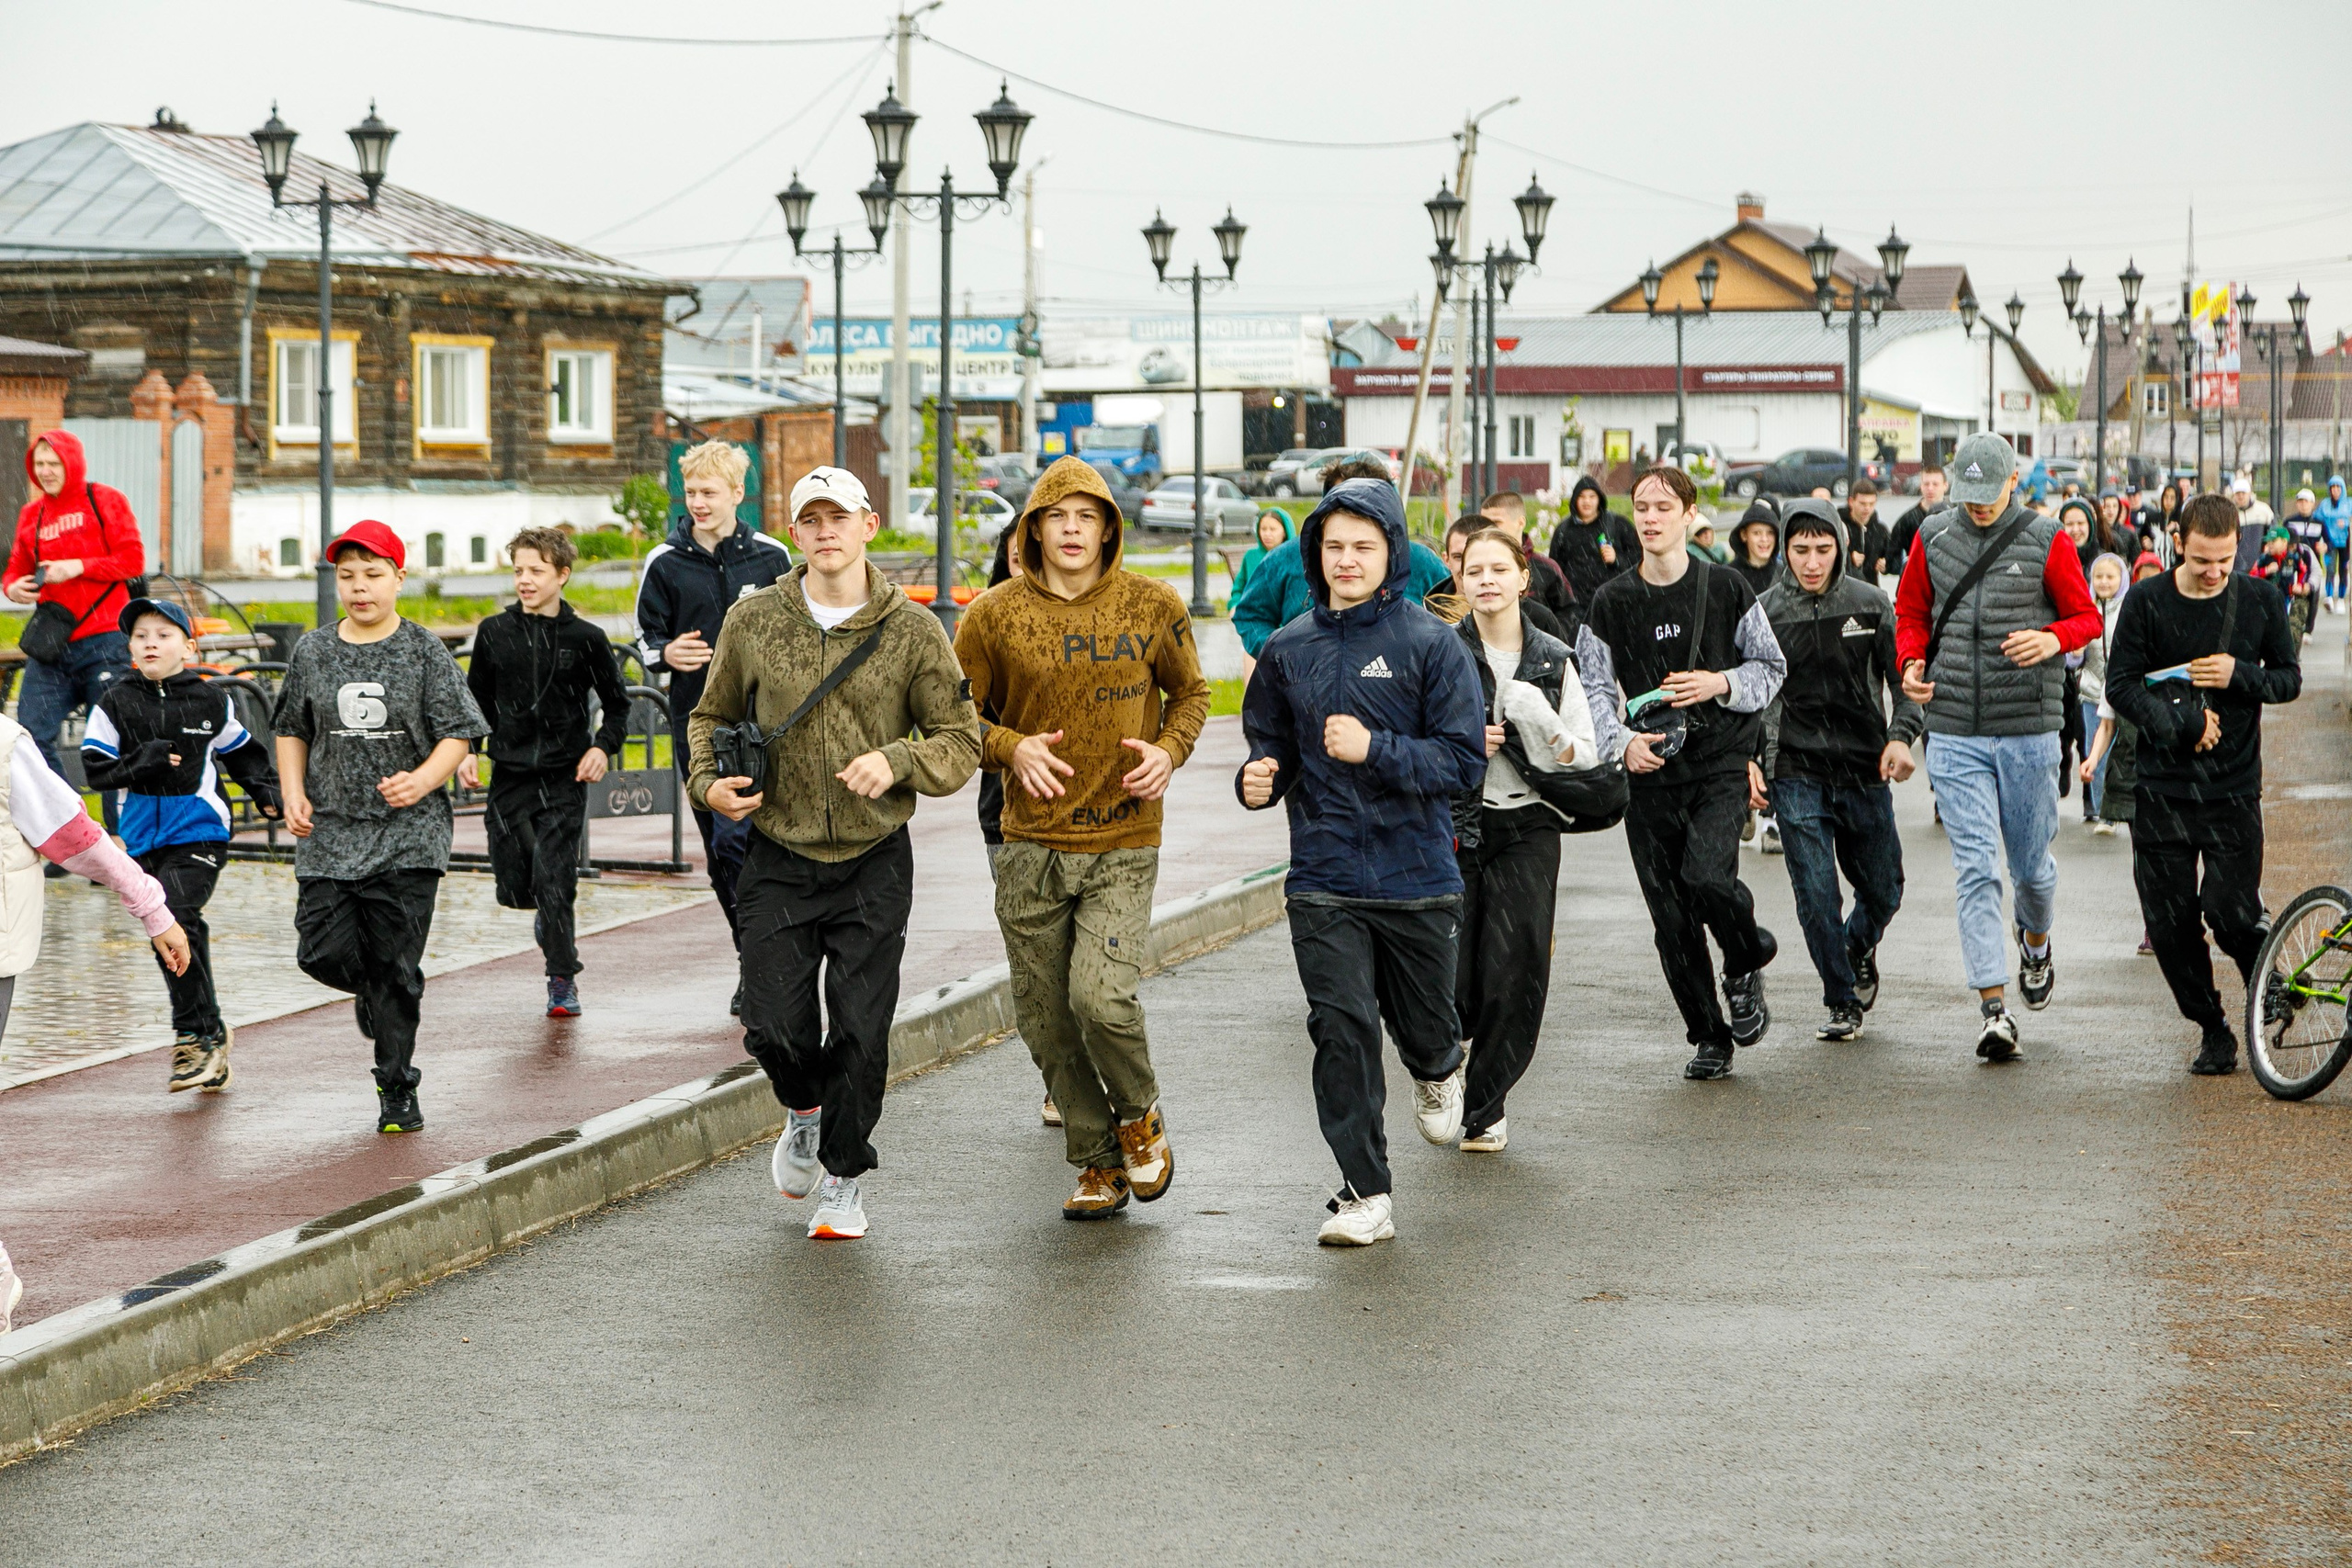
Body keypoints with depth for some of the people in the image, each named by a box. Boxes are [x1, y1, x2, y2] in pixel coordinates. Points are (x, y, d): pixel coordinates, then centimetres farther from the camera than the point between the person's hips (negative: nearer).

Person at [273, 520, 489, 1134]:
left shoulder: (425, 653, -1)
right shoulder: (313, 651, 7)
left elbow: (457, 735, -2)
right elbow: (292, 730, 18)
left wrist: (422, 781, -20)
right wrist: (293, 794, 4)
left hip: (407, 836, -3)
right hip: (328, 835, 3)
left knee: (395, 969, -4)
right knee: (324, 952, -8)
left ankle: (397, 1091, 6)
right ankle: (371, 992, 27)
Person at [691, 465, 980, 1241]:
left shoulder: (912, 630, -2)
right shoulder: (753, 621, 2)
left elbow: (961, 741, 1)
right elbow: (712, 716, 15)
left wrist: (897, 761, -18)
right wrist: (708, 782, -3)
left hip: (874, 864, -1)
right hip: (779, 863, 1)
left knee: (859, 1032, -2)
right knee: (775, 1027, -4)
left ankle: (843, 1177, 17)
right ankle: (805, 1109, 31)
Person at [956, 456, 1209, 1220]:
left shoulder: (1152, 607, 1)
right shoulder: (995, 615, 0)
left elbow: (1190, 692, 16)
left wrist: (1170, 749, -4)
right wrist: (1010, 747, -12)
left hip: (1122, 846, -2)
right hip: (1030, 848, 2)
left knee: (1101, 997, -18)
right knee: (1047, 1021, 5)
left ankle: (1139, 1116, 12)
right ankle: (1100, 1164, 22)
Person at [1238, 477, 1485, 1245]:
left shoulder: (1430, 643, -6)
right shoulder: (1289, 648, 5)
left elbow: (1464, 759, -10)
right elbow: (1272, 745, 16)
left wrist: (1374, 749, -22)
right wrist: (1258, 779, -7)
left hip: (1417, 877, -2)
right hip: (1324, 884, 2)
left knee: (1422, 1023, 12)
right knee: (1341, 1029, -7)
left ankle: (1438, 1073, 50)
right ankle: (1365, 1194, 0)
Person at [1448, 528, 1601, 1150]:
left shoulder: (1552, 660, 4)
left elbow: (1585, 757, 5)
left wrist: (1544, 725, -14)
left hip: (1527, 829, 1)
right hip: (1456, 825, -1)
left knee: (1515, 977, -5)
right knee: (1449, 983, -6)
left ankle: (1483, 1109, 12)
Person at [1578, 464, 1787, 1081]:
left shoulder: (1727, 590, 2)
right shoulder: (1611, 602, 5)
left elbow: (1772, 668, 10)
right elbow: (1594, 689, 4)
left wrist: (1721, 683, -10)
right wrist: (1623, 743, -14)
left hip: (1720, 762, -2)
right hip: (1650, 772, 2)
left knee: (1708, 875, -24)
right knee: (1671, 915, 1)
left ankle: (1747, 965, 8)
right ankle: (1710, 1037, 15)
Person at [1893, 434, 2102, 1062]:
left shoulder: (2047, 541, -2)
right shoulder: (1932, 538, 5)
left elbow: (2087, 616, 4)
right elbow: (1911, 610, 19)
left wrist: (2052, 639, -18)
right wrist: (1912, 663, 0)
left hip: (2029, 730, -1)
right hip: (1954, 733, 1)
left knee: (2030, 864, 11)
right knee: (1975, 869, -7)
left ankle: (2036, 941, 45)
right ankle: (1993, 1008, -8)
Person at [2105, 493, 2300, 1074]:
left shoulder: (2261, 601, 2)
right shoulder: (2146, 601, -2)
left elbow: (2289, 679, 8)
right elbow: (2122, 684, -3)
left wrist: (2240, 676, -12)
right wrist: (2181, 726, -15)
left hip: (2233, 786, -1)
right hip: (2162, 789, 1)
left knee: (2231, 912, -11)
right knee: (2168, 922, 0)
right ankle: (2213, 1031, 16)